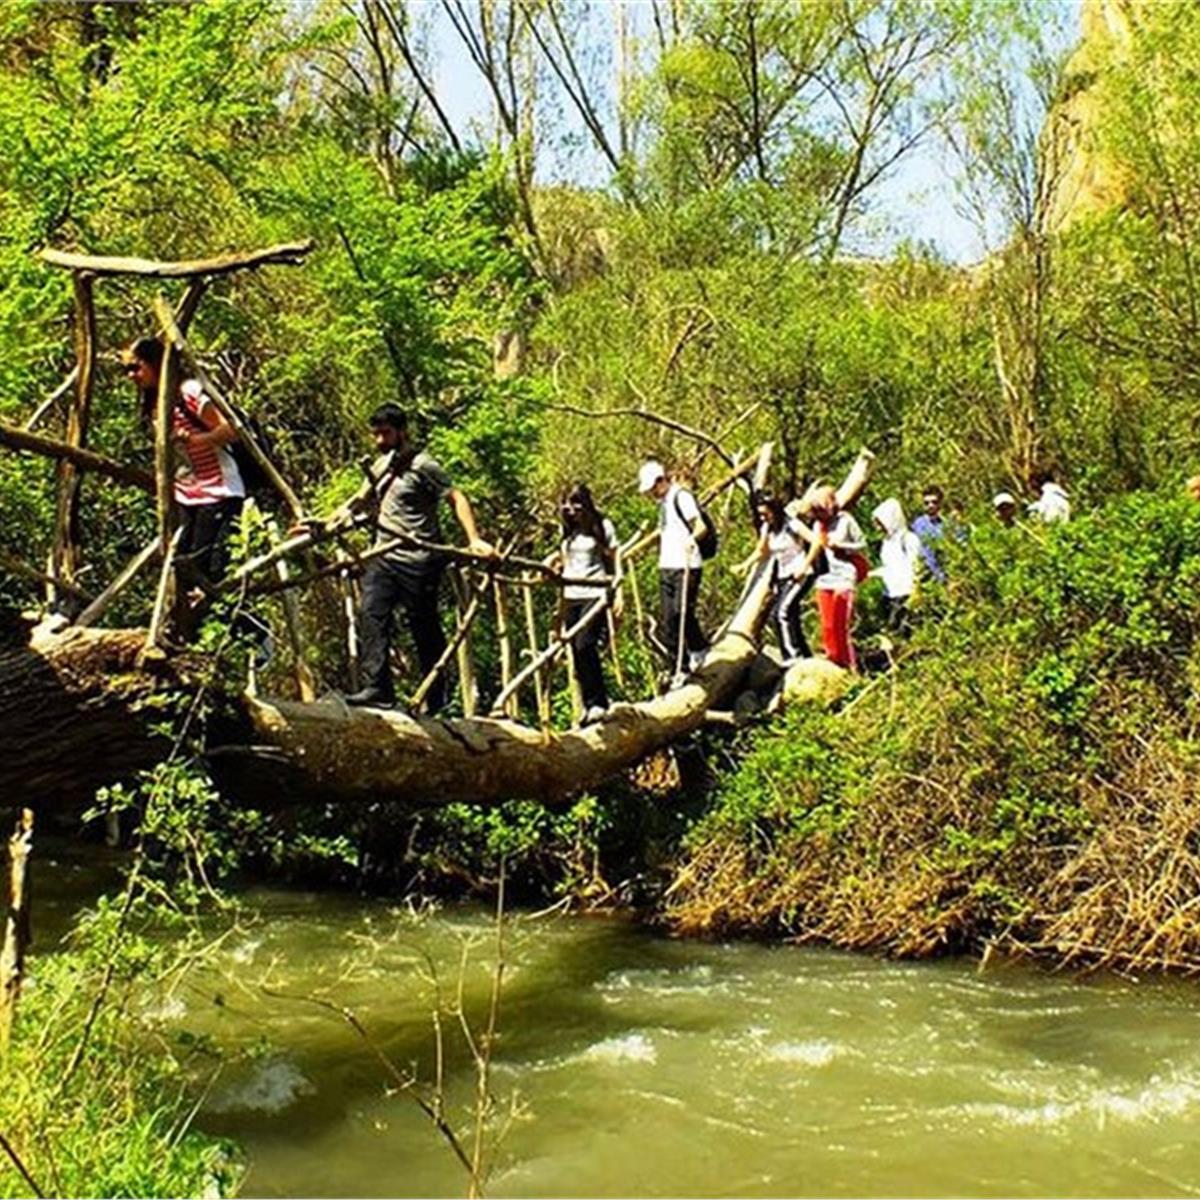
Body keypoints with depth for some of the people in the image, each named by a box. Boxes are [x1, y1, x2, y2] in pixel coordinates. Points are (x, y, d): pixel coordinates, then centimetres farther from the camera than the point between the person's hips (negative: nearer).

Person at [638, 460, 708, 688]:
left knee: (682, 611, -18)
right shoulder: (663, 502, 22)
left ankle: (699, 651, 7)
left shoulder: (681, 496, -7)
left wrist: (691, 538, -38)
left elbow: (700, 526, -18)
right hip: (666, 567, 9)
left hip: (686, 566, -9)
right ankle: (677, 671, 10)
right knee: (668, 622, 5)